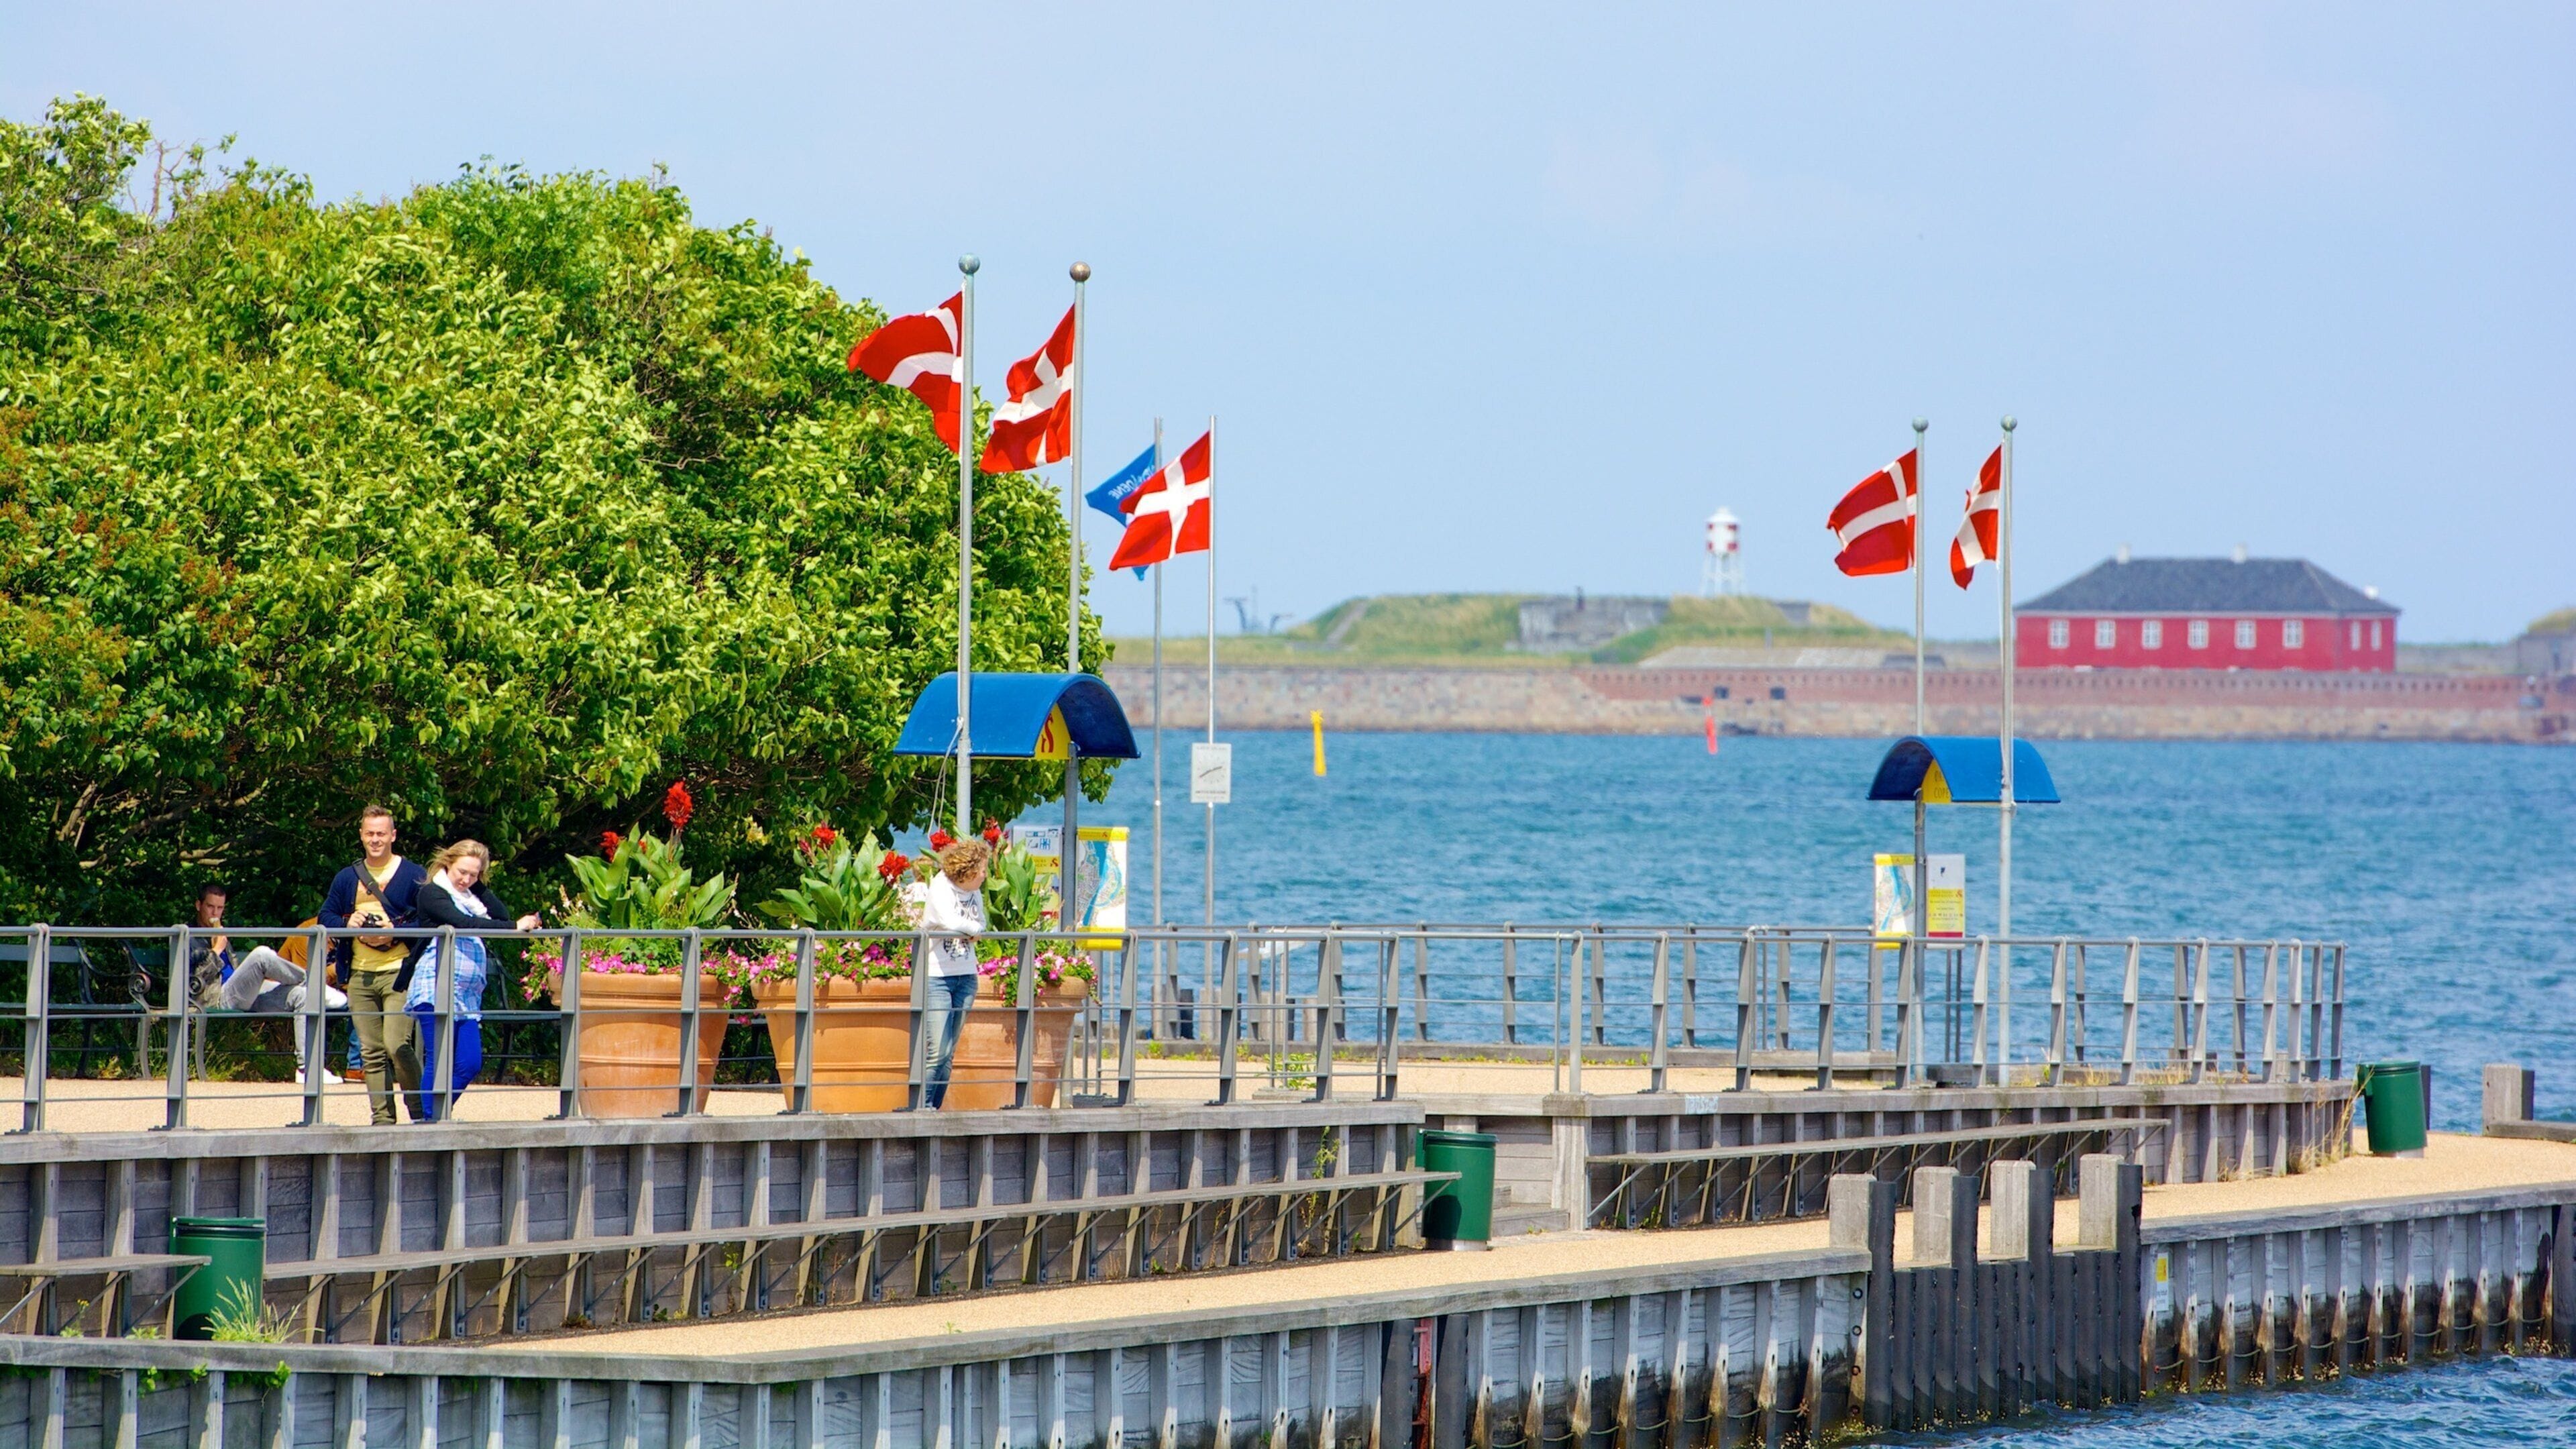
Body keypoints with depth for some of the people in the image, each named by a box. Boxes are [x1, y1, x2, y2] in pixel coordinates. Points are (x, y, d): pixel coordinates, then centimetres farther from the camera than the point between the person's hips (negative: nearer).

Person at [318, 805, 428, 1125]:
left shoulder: (413, 875, 2)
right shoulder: (347, 878, 16)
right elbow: (325, 917, 14)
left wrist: (395, 931, -16)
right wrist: (347, 924, -7)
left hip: (399, 974, -5)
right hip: (360, 975, 5)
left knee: (397, 1045, -15)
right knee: (371, 1053, 4)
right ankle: (382, 1117, 7)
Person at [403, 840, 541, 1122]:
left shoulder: (473, 897, 21)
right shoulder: (432, 893, -2)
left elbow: (502, 915, 6)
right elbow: (462, 924, -18)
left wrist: (478, 886, 4)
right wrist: (515, 927, -22)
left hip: (468, 994, 7)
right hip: (435, 990, -7)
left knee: (470, 1064, 0)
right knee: (438, 1061, -10)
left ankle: (435, 1119, 11)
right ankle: (429, 1122, -8)